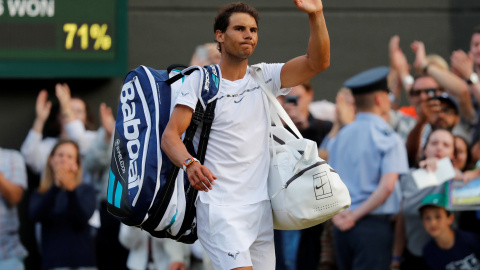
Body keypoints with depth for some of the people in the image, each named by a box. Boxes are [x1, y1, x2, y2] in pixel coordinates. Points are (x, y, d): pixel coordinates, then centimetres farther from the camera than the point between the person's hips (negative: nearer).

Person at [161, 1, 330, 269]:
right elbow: (170, 135, -9)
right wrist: (190, 163, -30)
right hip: (219, 207, -5)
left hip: (261, 206, 5)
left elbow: (317, 63, -4)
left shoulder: (265, 78, 9)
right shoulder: (199, 80, -2)